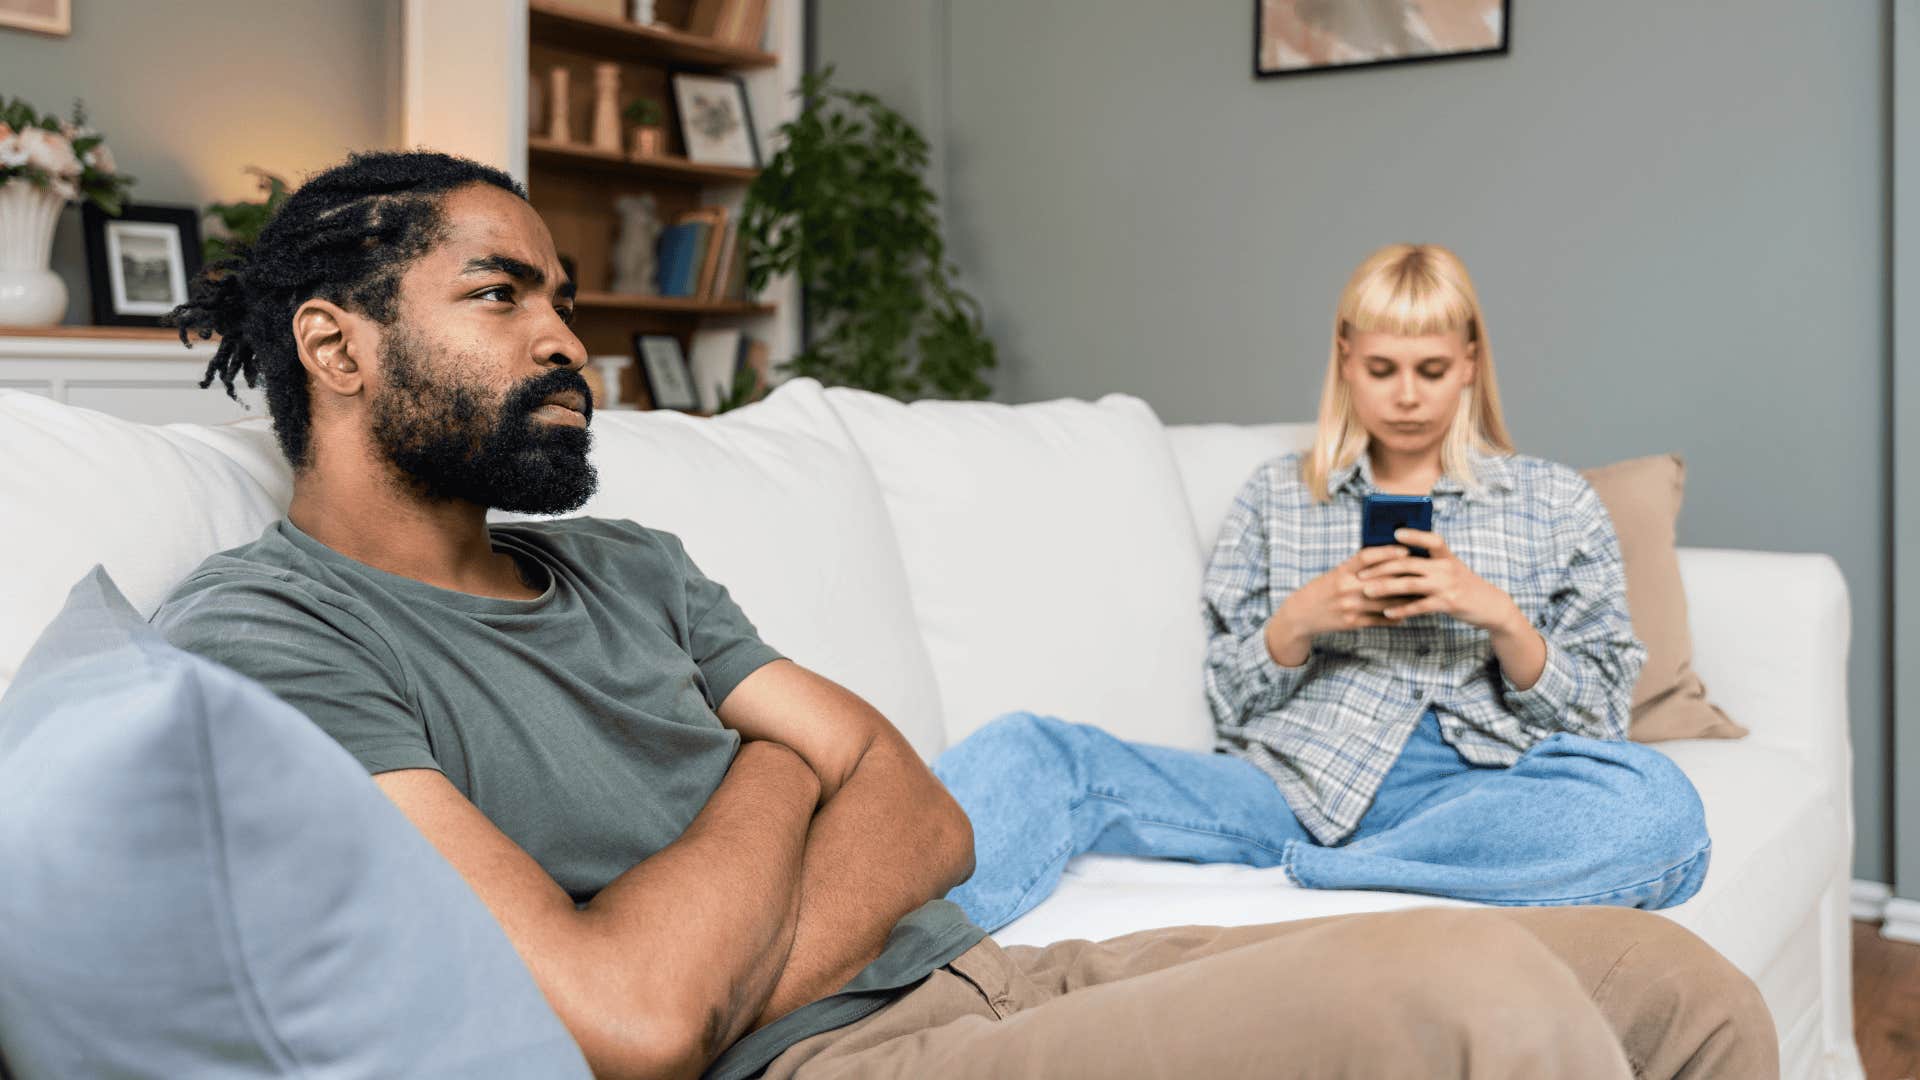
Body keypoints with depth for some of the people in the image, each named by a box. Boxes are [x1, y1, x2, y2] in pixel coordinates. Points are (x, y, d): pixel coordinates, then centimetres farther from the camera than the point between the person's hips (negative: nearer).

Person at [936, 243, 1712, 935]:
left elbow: (1596, 717, 12)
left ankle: (1288, 875, -32)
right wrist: (1298, 622, -6)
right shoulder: (1275, 498, 17)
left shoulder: (1556, 504, 16)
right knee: (1027, 753, -23)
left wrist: (1501, 617, -7)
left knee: (1659, 806, -36)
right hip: (1297, 782, 1)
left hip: (1476, 792, 0)